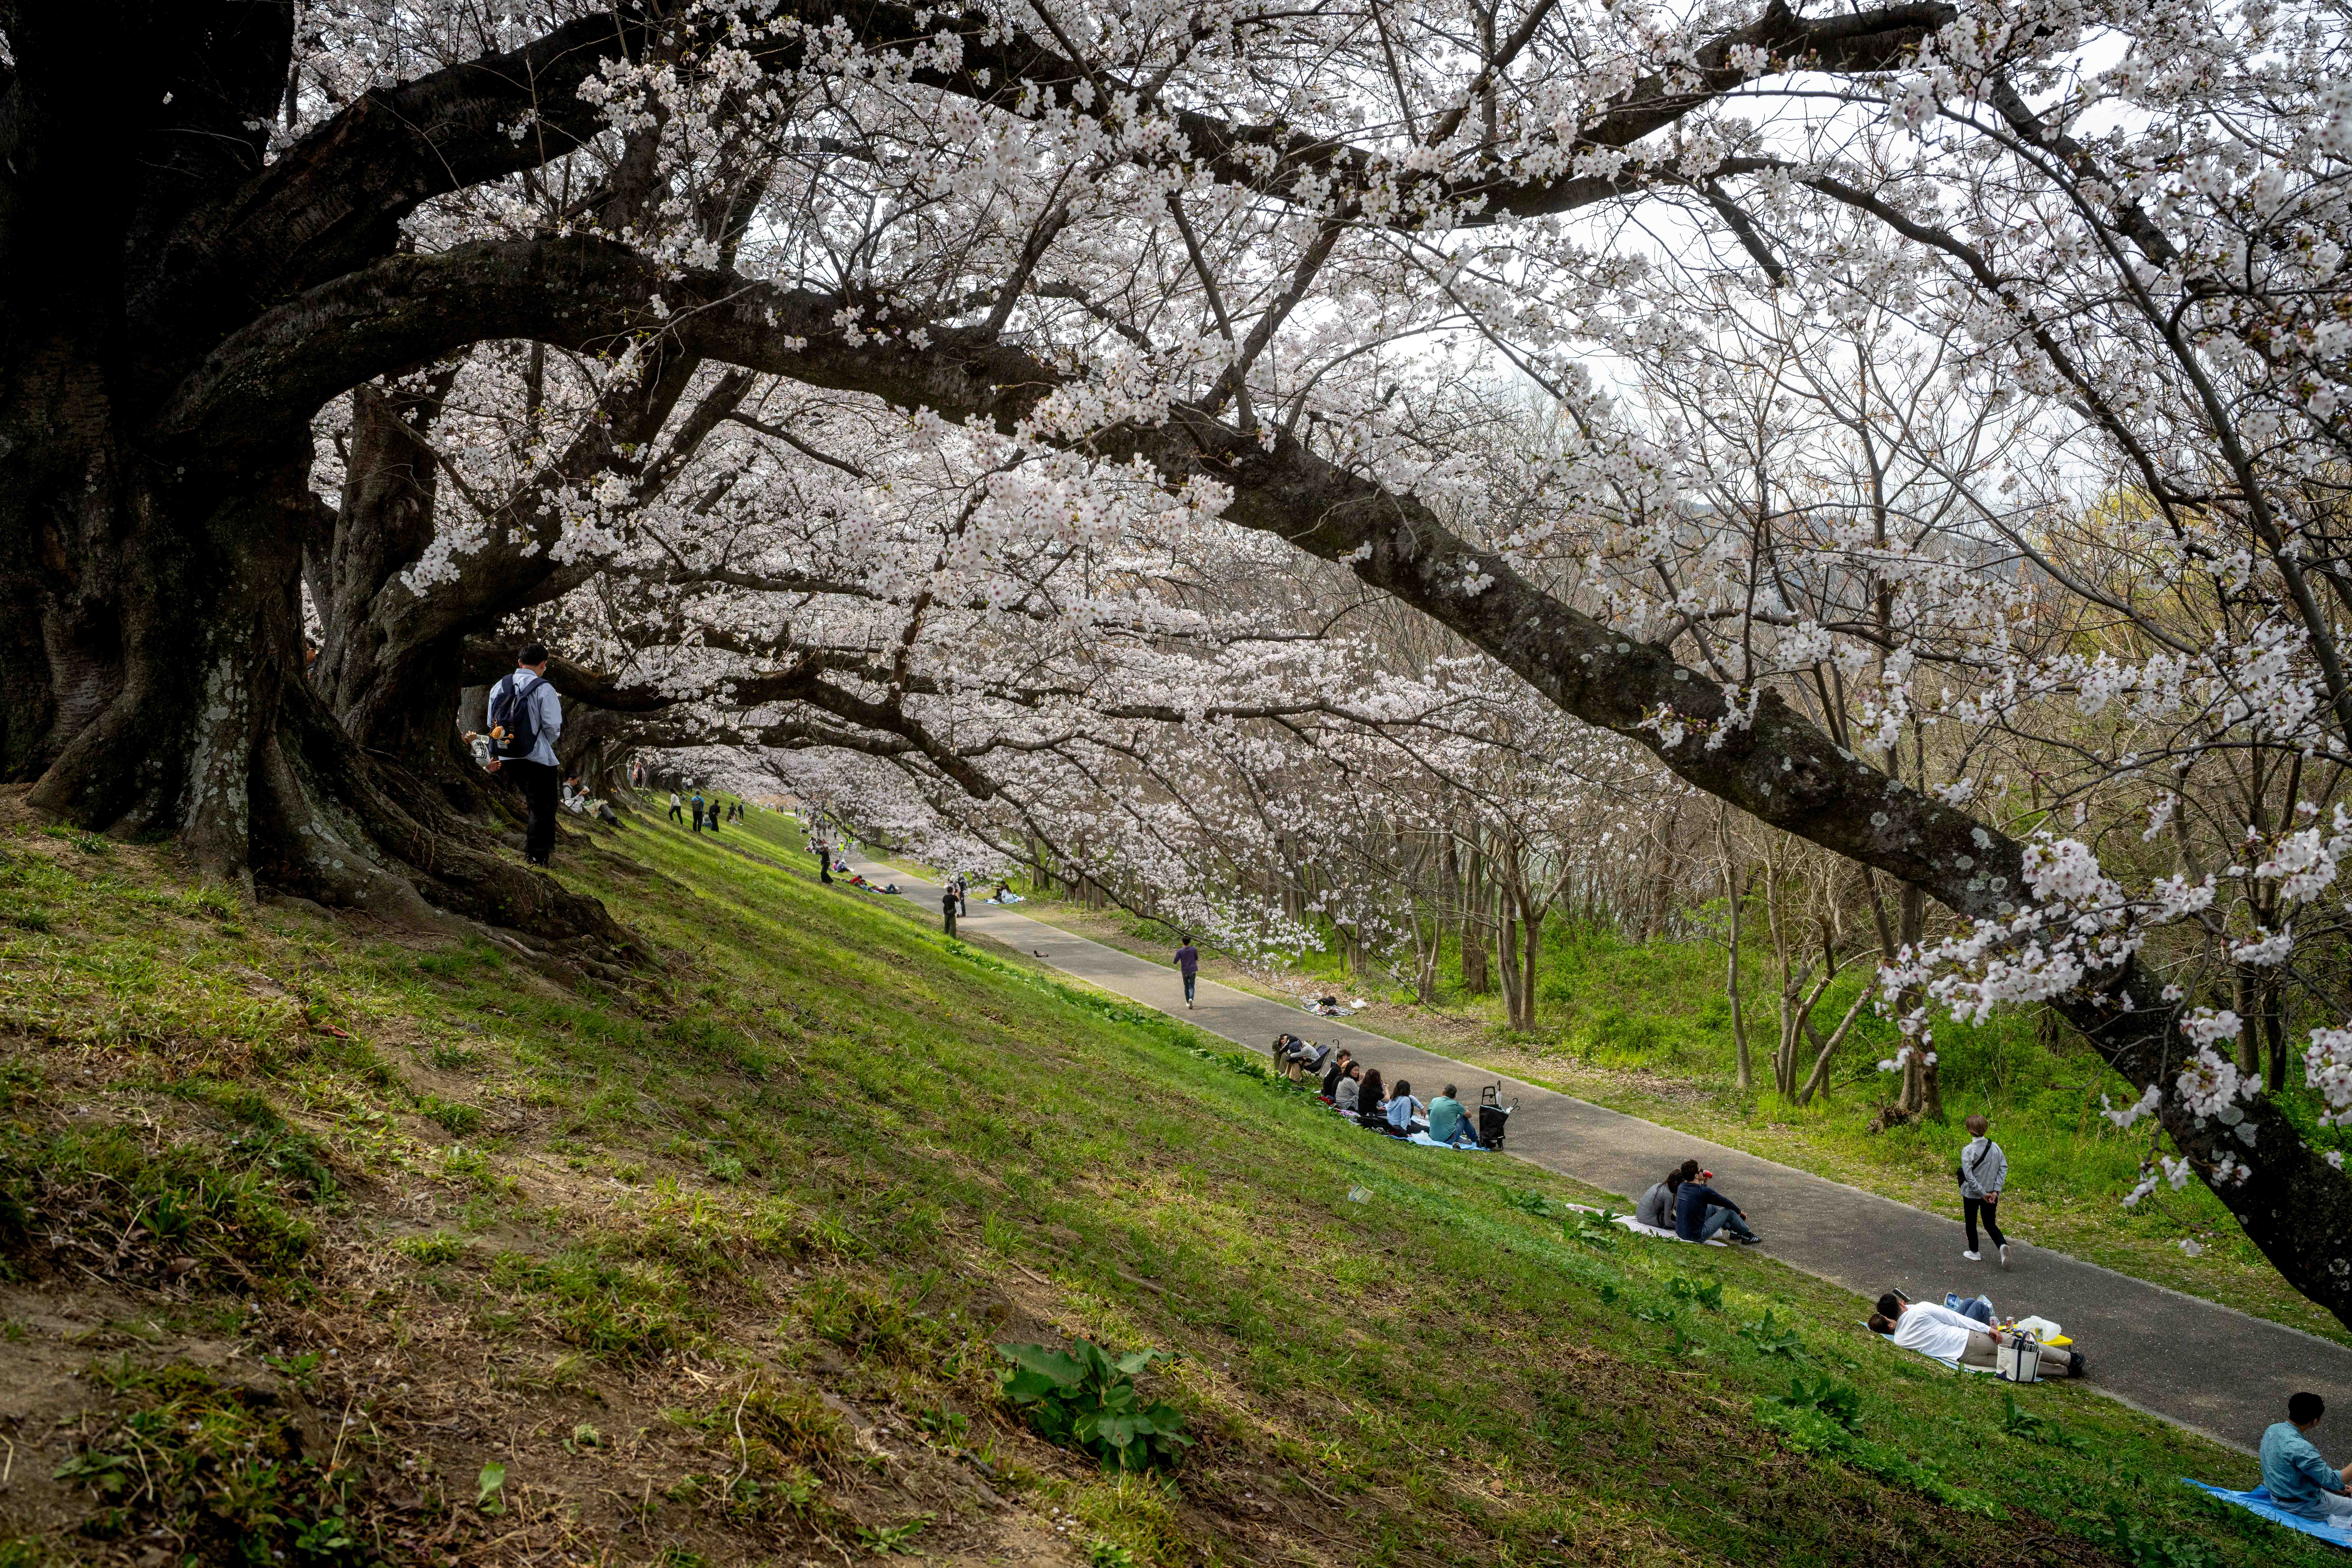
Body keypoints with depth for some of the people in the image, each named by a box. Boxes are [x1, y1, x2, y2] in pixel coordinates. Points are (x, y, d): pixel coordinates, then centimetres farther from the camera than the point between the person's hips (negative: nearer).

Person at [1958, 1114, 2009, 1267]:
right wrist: (1995, 1190, -7)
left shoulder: (1968, 1151, -18)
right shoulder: (1995, 1147, -3)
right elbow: (2004, 1167, -5)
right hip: (1992, 1193, 4)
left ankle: (1974, 1253, 29)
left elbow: (1969, 1176, -23)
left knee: (1971, 1223, 17)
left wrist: (1983, 1193, -16)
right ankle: (2003, 1245, -12)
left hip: (1972, 1194, -4)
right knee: (1990, 1224, 15)